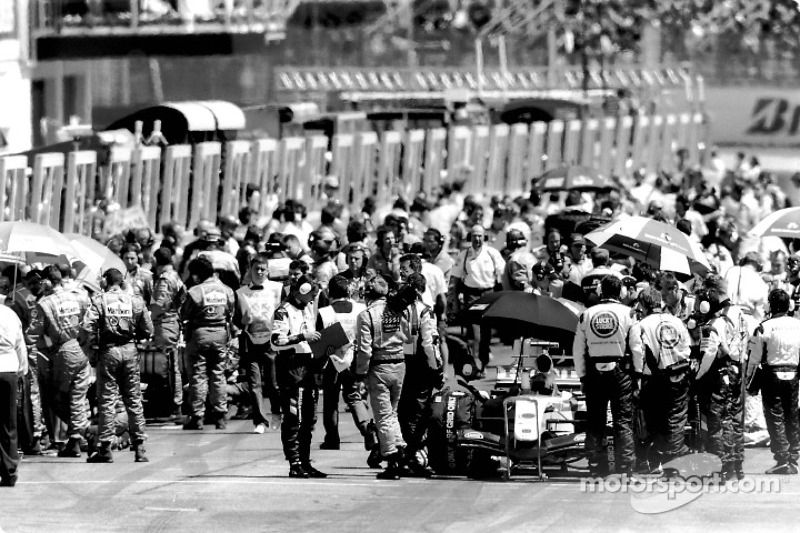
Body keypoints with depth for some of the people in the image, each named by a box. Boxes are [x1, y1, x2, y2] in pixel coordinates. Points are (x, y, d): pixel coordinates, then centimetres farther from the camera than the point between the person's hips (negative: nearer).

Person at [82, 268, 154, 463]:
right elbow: (148, 330, 4)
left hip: (108, 351, -2)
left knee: (107, 400, 2)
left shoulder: (99, 300, -3)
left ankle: (105, 449, 1)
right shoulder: (135, 301, 5)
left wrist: (94, 347, -3)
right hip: (130, 351, 2)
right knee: (134, 400, 9)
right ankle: (139, 448, 8)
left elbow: (88, 326, -16)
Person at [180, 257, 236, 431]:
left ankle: (197, 417, 0)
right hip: (220, 333, 4)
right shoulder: (226, 291, 1)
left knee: (198, 375, 1)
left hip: (199, 333, -4)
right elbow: (231, 313, 7)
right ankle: (220, 415, 12)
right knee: (218, 375, 11)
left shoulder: (195, 292, -14)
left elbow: (184, 315, -6)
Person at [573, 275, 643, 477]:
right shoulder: (627, 313, -3)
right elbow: (636, 347, -5)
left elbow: (578, 349, 6)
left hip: (594, 372, 2)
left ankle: (596, 467, 8)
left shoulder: (587, 315, 3)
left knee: (595, 422, 8)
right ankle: (625, 467, -4)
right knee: (623, 422, 1)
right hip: (620, 370, -2)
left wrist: (582, 376, 12)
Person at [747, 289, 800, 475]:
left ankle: (782, 460, -8)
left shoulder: (764, 327, -10)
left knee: (775, 418, -1)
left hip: (772, 375, -4)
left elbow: (754, 357, -6)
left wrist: (748, 377, 7)